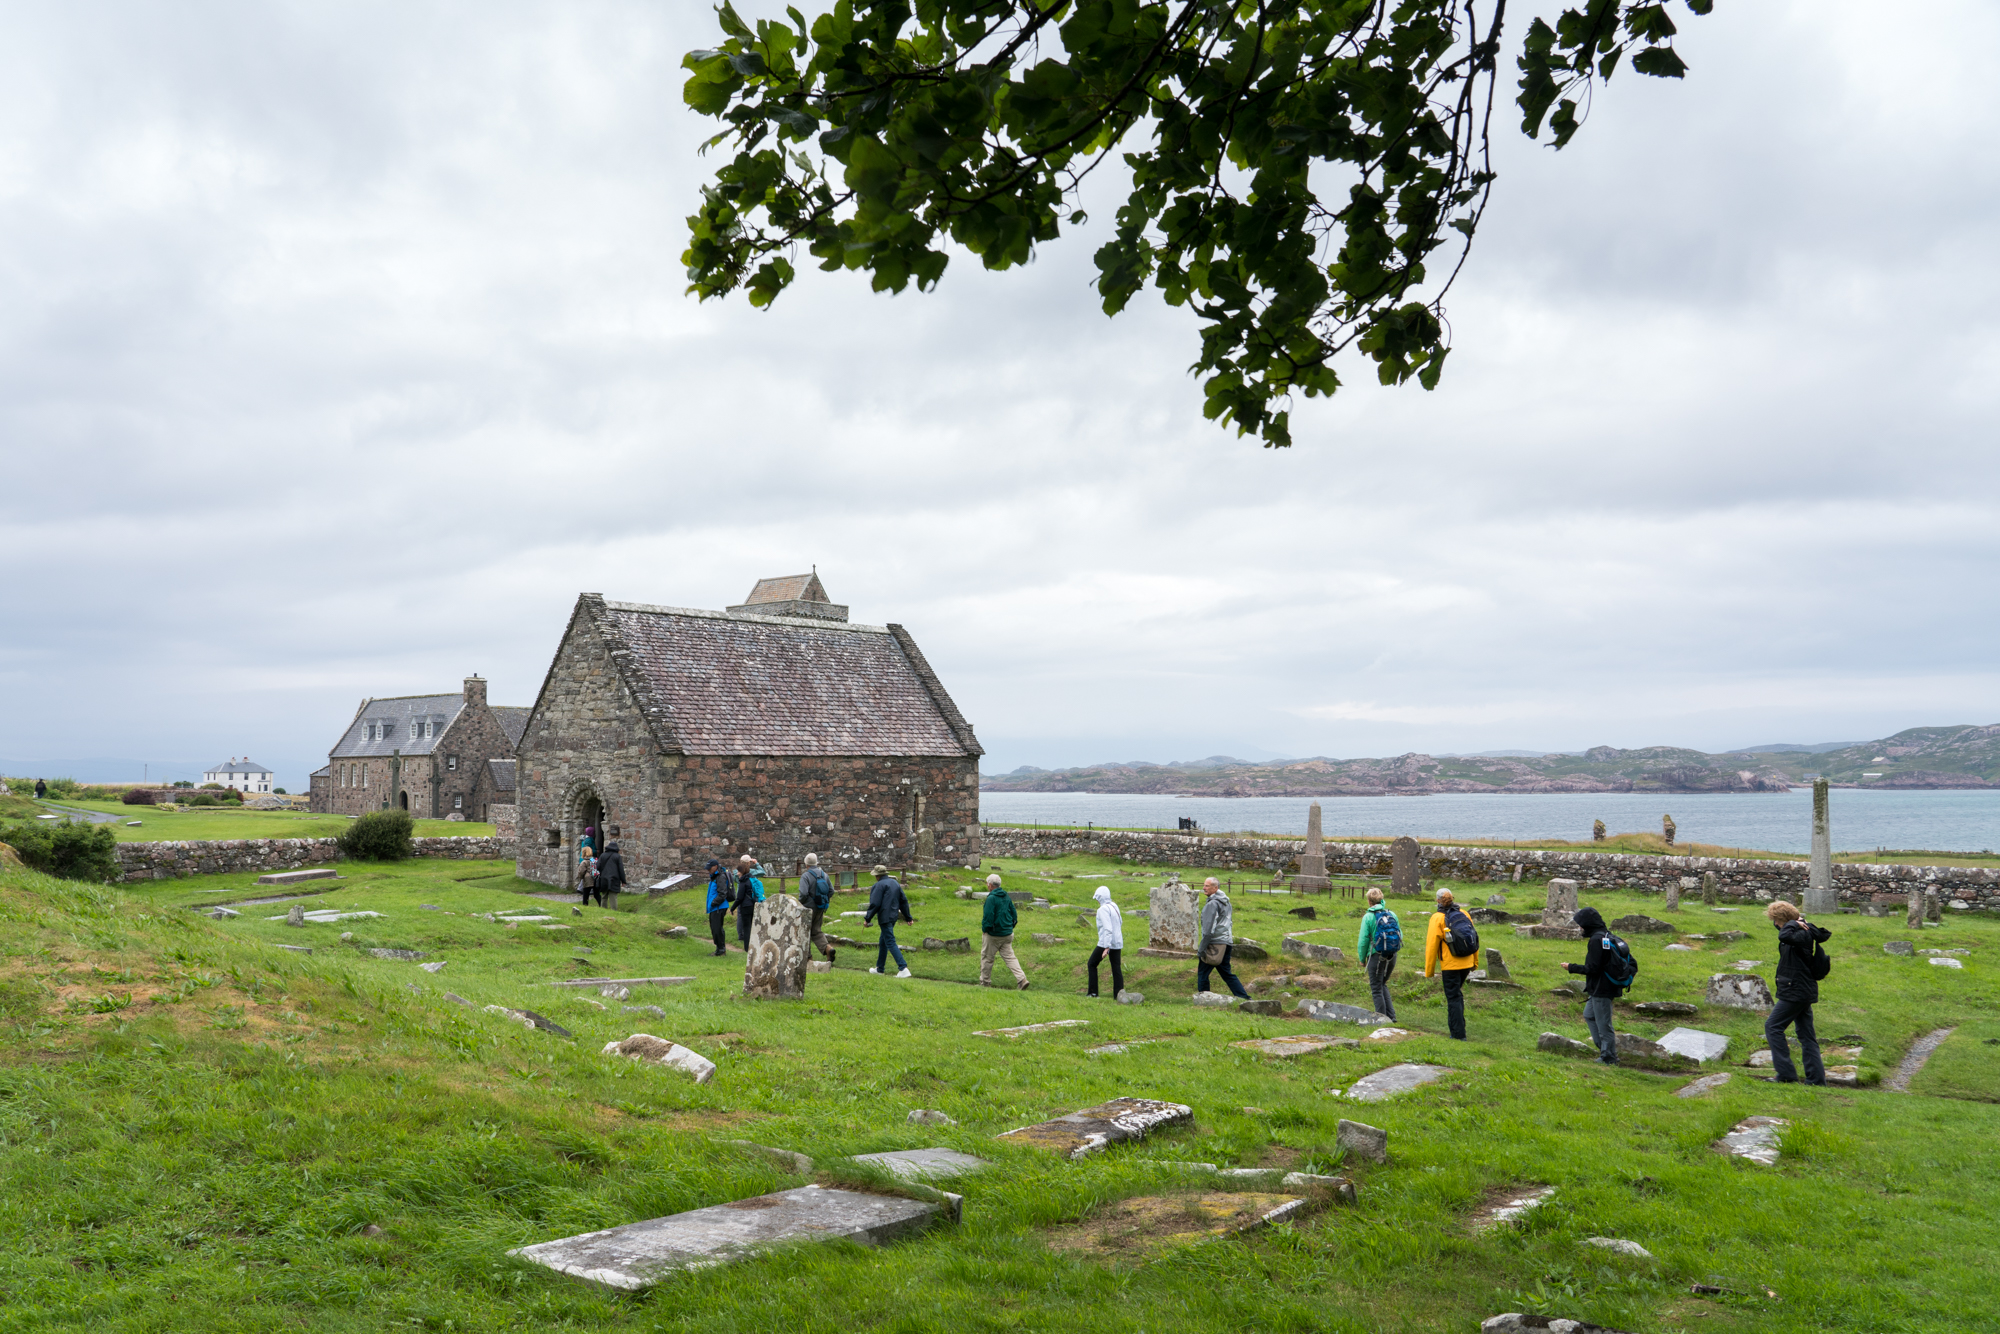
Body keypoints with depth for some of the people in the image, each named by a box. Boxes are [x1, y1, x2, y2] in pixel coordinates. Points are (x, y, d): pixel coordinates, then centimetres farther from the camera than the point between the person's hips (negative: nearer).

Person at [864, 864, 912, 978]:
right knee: (883, 942, 20)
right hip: (894, 916, 9)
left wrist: (867, 918, -9)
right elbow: (903, 901, 15)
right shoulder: (895, 883, 13)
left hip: (885, 917, -9)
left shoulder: (880, 885, -11)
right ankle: (879, 968, 29)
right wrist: (908, 917, 19)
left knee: (891, 943, -11)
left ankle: (904, 969, -21)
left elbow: (875, 904, -16)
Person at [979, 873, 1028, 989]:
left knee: (987, 958, 9)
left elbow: (988, 917, -20)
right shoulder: (1007, 897, 8)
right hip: (1007, 934, 7)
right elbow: (1014, 915, 12)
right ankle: (1022, 979, -8)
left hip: (993, 935, -7)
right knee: (1009, 957, 7)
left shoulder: (991, 898, -16)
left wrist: (984, 929, -5)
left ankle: (985, 982, 19)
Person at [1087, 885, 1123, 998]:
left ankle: (1093, 992, 9)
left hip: (1105, 943, -7)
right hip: (1118, 942, 7)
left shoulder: (1103, 909, -17)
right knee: (1116, 968, 8)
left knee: (1092, 964, 9)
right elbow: (1120, 922, 22)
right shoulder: (1114, 906, 8)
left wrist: (1106, 948, -26)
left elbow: (1108, 929, -24)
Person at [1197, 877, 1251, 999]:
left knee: (1202, 972, -1)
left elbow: (1209, 929, -17)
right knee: (1227, 973, 14)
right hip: (1227, 942, 9)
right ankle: (1245, 999, 11)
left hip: (1215, 943, -9)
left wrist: (1201, 948, -14)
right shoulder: (1225, 902, 16)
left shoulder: (1212, 904, -13)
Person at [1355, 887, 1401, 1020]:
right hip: (1392, 957, 5)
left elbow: (1363, 940, -9)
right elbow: (1400, 935, 6)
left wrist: (1362, 959, 3)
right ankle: (1391, 1015, 16)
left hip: (1376, 956, -5)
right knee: (1383, 985, 23)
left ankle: (1382, 1018, 10)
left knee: (1376, 989, 7)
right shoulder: (1392, 914, 3)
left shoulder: (1368, 917, -9)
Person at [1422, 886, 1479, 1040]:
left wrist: (1429, 971, -3)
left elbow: (1432, 945, -10)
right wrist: (1475, 961, 20)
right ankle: (1456, 1027, 26)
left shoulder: (1437, 918, -10)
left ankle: (1459, 1034, 1)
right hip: (1466, 963, 5)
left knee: (1453, 998, 2)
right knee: (1457, 994, 23)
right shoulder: (1463, 913, 4)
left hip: (1450, 965, -5)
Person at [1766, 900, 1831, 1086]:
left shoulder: (1803, 935, -18)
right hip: (1804, 992, 10)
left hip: (1796, 992, -10)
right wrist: (1798, 923, 19)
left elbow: (1785, 936, -39)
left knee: (1773, 1026, -6)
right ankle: (1816, 1079, 12)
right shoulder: (1801, 933, 13)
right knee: (1806, 1034, 11)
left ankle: (1786, 1074, -7)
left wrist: (1793, 923, -23)